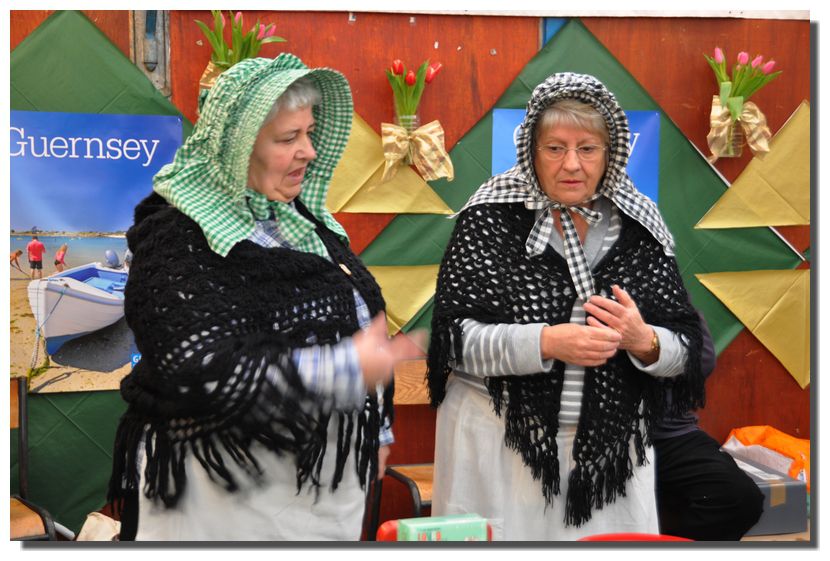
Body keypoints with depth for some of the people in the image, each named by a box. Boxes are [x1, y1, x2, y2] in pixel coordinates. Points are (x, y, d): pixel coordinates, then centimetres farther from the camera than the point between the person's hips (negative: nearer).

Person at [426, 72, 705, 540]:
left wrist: (643, 341, -19)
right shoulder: (492, 217, -5)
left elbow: (689, 351, 2)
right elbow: (453, 336, -11)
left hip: (612, 456, 3)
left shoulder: (639, 226, 2)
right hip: (499, 446, -2)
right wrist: (546, 343, -24)